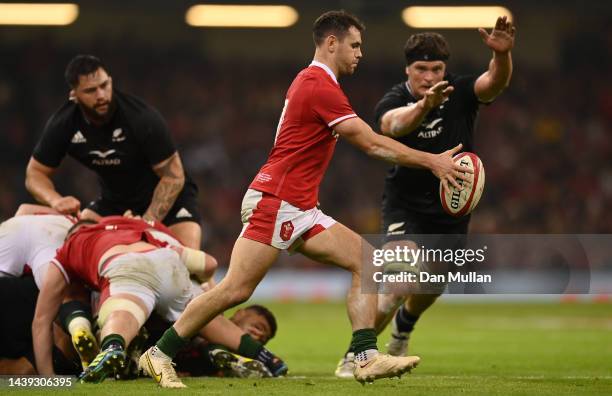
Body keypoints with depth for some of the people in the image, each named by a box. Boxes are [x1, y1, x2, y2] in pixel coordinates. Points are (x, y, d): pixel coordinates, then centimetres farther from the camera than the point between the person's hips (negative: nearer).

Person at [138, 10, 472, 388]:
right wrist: (432, 161, -12)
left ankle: (366, 356, -8)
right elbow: (373, 144, -15)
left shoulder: (312, 81, 17)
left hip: (300, 210, 10)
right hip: (274, 203, -10)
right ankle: (160, 354, -1)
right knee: (236, 290, -11)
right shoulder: (320, 86, -14)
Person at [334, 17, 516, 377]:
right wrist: (423, 105, -66)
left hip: (452, 211, 4)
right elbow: (395, 124, -44)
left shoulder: (461, 93, -12)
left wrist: (502, 54, -55)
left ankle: (405, 323, 54)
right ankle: (355, 354, -19)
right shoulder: (395, 101, -19)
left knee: (432, 287, 18)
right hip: (405, 206, -4)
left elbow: (496, 83, -32)